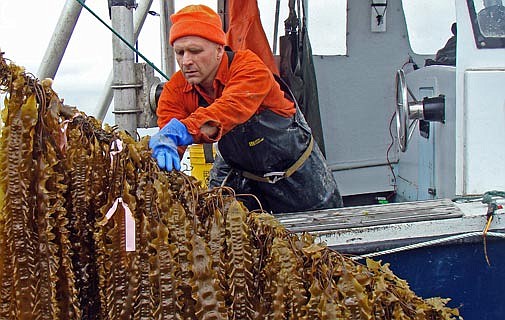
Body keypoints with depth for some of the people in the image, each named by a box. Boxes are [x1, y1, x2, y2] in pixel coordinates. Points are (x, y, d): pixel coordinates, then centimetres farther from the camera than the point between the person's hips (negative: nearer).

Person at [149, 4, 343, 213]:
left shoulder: (250, 68, -32)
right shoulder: (175, 90, -15)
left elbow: (230, 110, -51)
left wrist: (179, 132, -67)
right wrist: (164, 151, -53)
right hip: (237, 172, 3)